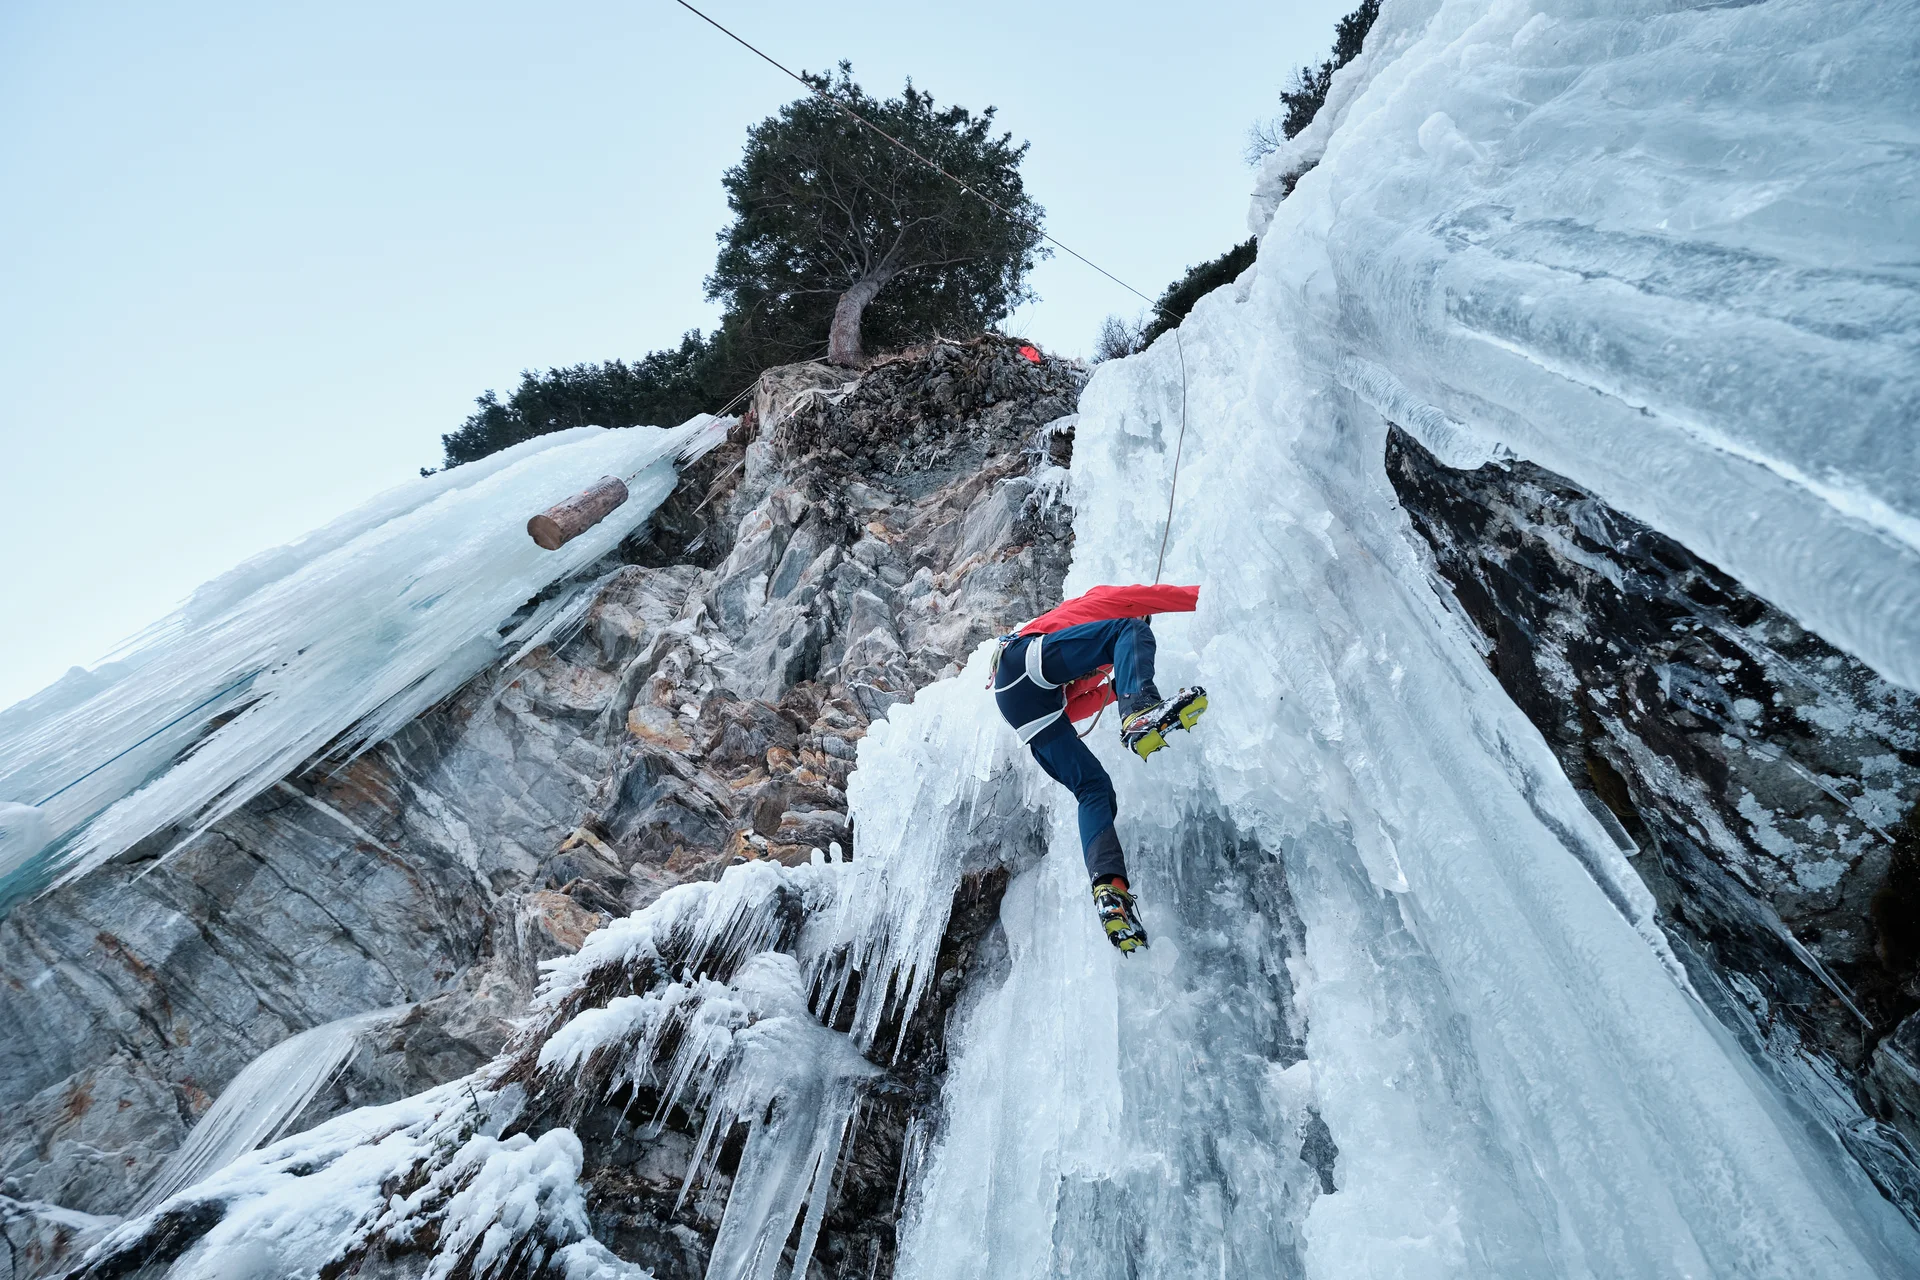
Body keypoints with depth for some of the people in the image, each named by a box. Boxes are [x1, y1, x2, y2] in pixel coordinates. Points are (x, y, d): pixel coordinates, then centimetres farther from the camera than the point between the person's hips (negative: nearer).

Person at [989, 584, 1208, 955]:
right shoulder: (1099, 600, 26)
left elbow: (1066, 711, 31)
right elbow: (1146, 597, 12)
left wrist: (1114, 686, 33)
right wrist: (1204, 596, 20)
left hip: (1014, 700, 7)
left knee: (1094, 788, -4)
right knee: (1130, 630, -13)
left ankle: (1109, 886, -22)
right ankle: (1142, 713, -40)